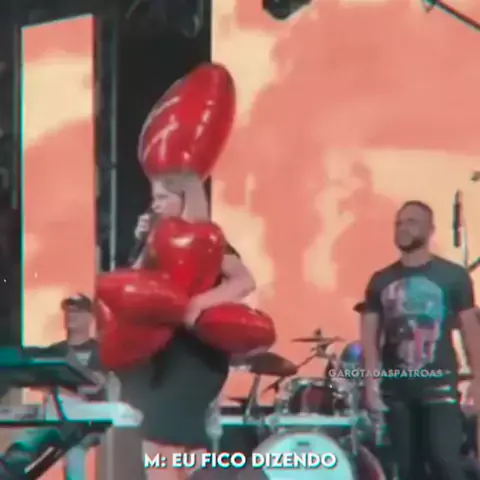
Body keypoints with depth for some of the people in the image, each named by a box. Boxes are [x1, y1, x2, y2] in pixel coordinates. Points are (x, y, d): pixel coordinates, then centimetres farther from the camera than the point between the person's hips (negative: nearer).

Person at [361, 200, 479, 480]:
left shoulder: (453, 276, 0)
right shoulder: (381, 281, 8)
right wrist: (371, 381, -3)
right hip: (395, 387, 4)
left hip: (439, 383, -3)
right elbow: (370, 333, 8)